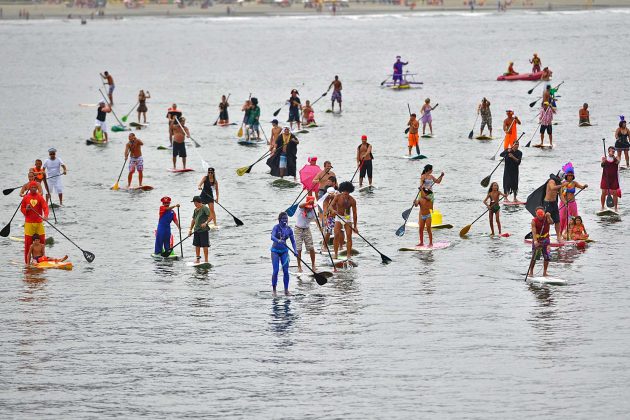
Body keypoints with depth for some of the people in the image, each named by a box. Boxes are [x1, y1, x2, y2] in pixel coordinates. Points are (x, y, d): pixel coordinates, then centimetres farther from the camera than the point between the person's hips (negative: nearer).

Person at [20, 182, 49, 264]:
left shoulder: (40, 197, 2)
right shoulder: (25, 198, 5)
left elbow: (45, 207, -10)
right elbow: (22, 208, 10)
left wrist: (46, 215, -28)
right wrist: (26, 209, -13)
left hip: (39, 222, 1)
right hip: (29, 222, -1)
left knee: (42, 240, 1)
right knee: (28, 241, -2)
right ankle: (27, 261, 5)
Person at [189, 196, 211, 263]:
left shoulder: (204, 208, -10)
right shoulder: (195, 210, 15)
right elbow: (193, 220, 21)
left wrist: (206, 223, -30)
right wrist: (190, 229, 17)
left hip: (203, 230, -8)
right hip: (196, 230, 8)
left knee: (205, 245, -5)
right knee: (197, 245, 11)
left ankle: (206, 260, -4)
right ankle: (198, 259, 20)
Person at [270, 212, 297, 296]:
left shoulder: (289, 229, 0)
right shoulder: (276, 227, -12)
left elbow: (293, 241, 4)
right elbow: (272, 237, -28)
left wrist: (295, 250, -11)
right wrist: (278, 241, -48)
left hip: (284, 251, 4)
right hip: (275, 251, -4)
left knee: (286, 271, -2)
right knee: (276, 271, -8)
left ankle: (286, 289, 6)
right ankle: (274, 290, 2)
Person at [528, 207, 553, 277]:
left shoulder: (546, 218, -8)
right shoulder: (534, 221, -14)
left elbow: (551, 222, -30)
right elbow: (533, 232, -23)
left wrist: (548, 217, -50)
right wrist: (535, 241, -36)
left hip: (545, 239, 2)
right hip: (537, 240, -2)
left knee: (547, 257, -3)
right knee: (534, 257, -7)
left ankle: (544, 272, 9)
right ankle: (531, 272, 7)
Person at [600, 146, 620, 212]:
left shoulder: (616, 158, 1)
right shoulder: (604, 158, 1)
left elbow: (617, 162, -22)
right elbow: (602, 165, -17)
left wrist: (613, 156, -39)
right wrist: (603, 161, -39)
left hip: (614, 178, 0)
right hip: (605, 178, 0)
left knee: (614, 193, 1)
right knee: (604, 193, 2)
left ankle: (615, 208, 8)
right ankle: (602, 207, 12)